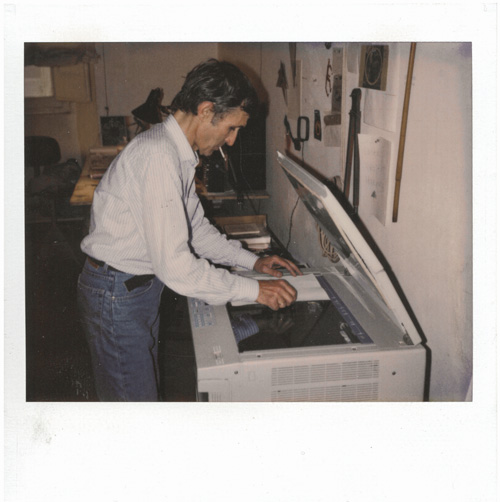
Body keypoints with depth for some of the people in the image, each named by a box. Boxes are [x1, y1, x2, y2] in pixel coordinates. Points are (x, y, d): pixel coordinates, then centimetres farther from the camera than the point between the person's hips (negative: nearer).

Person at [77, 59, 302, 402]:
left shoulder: (178, 152, 6)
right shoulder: (158, 155, -27)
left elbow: (194, 228, 16)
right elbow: (174, 265, -31)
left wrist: (252, 261, 8)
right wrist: (253, 290, -24)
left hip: (142, 286, 10)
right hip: (117, 295, -10)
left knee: (147, 386, 21)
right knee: (134, 398, 4)